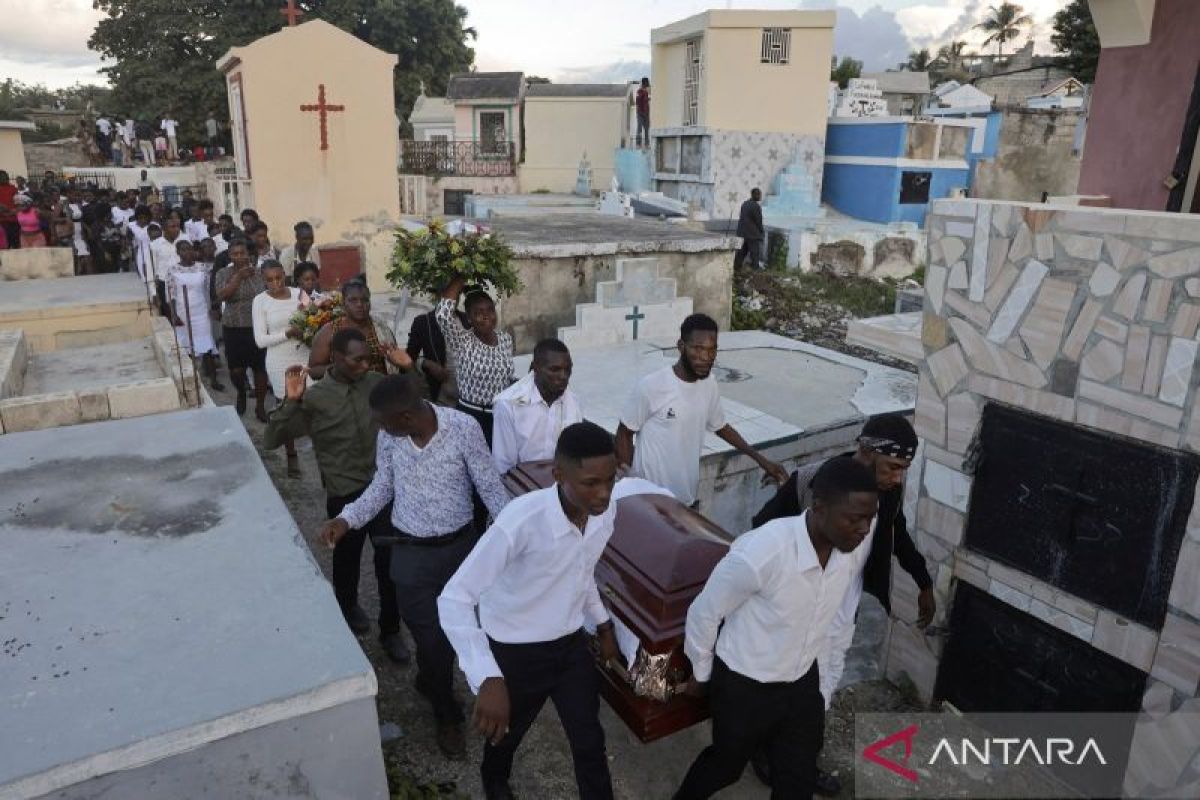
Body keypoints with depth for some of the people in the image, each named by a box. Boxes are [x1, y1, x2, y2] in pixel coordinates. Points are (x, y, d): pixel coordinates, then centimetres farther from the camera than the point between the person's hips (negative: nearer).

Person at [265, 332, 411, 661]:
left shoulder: (377, 383, -2)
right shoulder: (315, 397, -12)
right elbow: (271, 440, -16)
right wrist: (290, 401, -27)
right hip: (344, 494, -2)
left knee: (390, 559, 3)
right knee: (347, 557, 20)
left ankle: (390, 631, 21)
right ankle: (348, 605, 51)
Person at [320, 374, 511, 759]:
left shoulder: (464, 428, -21)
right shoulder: (388, 437, -11)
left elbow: (490, 486, -11)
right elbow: (383, 486, 5)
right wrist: (347, 518, -8)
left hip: (461, 546, 0)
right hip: (412, 553, 1)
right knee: (430, 638, 8)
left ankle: (428, 679, 51)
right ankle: (447, 714, 33)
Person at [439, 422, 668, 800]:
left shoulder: (606, 509, -16)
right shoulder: (522, 521, -36)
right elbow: (453, 600, -37)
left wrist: (602, 625, 13)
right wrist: (489, 679, -45)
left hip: (571, 645, 3)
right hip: (516, 653, -3)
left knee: (590, 743, 14)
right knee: (506, 733, 25)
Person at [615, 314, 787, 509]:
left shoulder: (710, 384, -3)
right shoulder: (651, 386, -21)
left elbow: (720, 426, 15)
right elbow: (624, 434, -10)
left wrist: (759, 458, 11)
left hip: (687, 497, 6)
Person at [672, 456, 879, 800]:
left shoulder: (857, 547, -17)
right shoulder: (759, 553, -35)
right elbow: (704, 613, -18)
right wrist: (701, 673, -3)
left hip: (803, 682, 4)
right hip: (743, 684, -4)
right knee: (727, 764, 21)